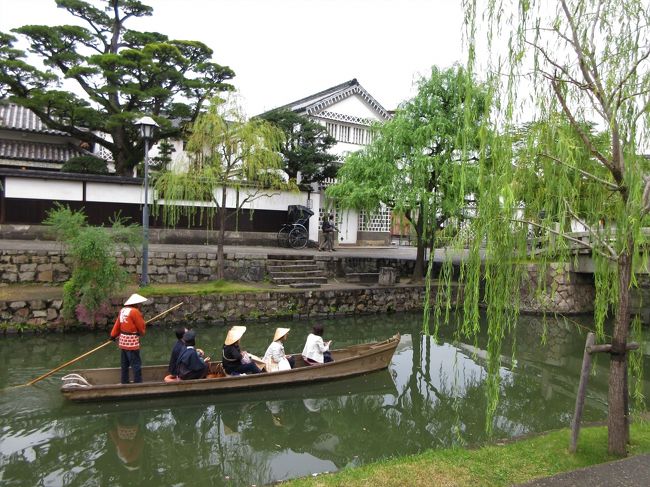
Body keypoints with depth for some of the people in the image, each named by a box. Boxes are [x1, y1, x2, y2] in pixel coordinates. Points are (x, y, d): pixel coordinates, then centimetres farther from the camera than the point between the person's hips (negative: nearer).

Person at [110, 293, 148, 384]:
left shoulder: (123, 310, 8)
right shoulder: (135, 311, -16)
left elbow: (117, 324, 12)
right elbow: (141, 326, -9)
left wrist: (113, 335, 19)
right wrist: (142, 333, 11)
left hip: (123, 341, 9)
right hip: (132, 341, -9)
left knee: (125, 364, 17)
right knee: (136, 364, -4)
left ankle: (124, 382, 25)